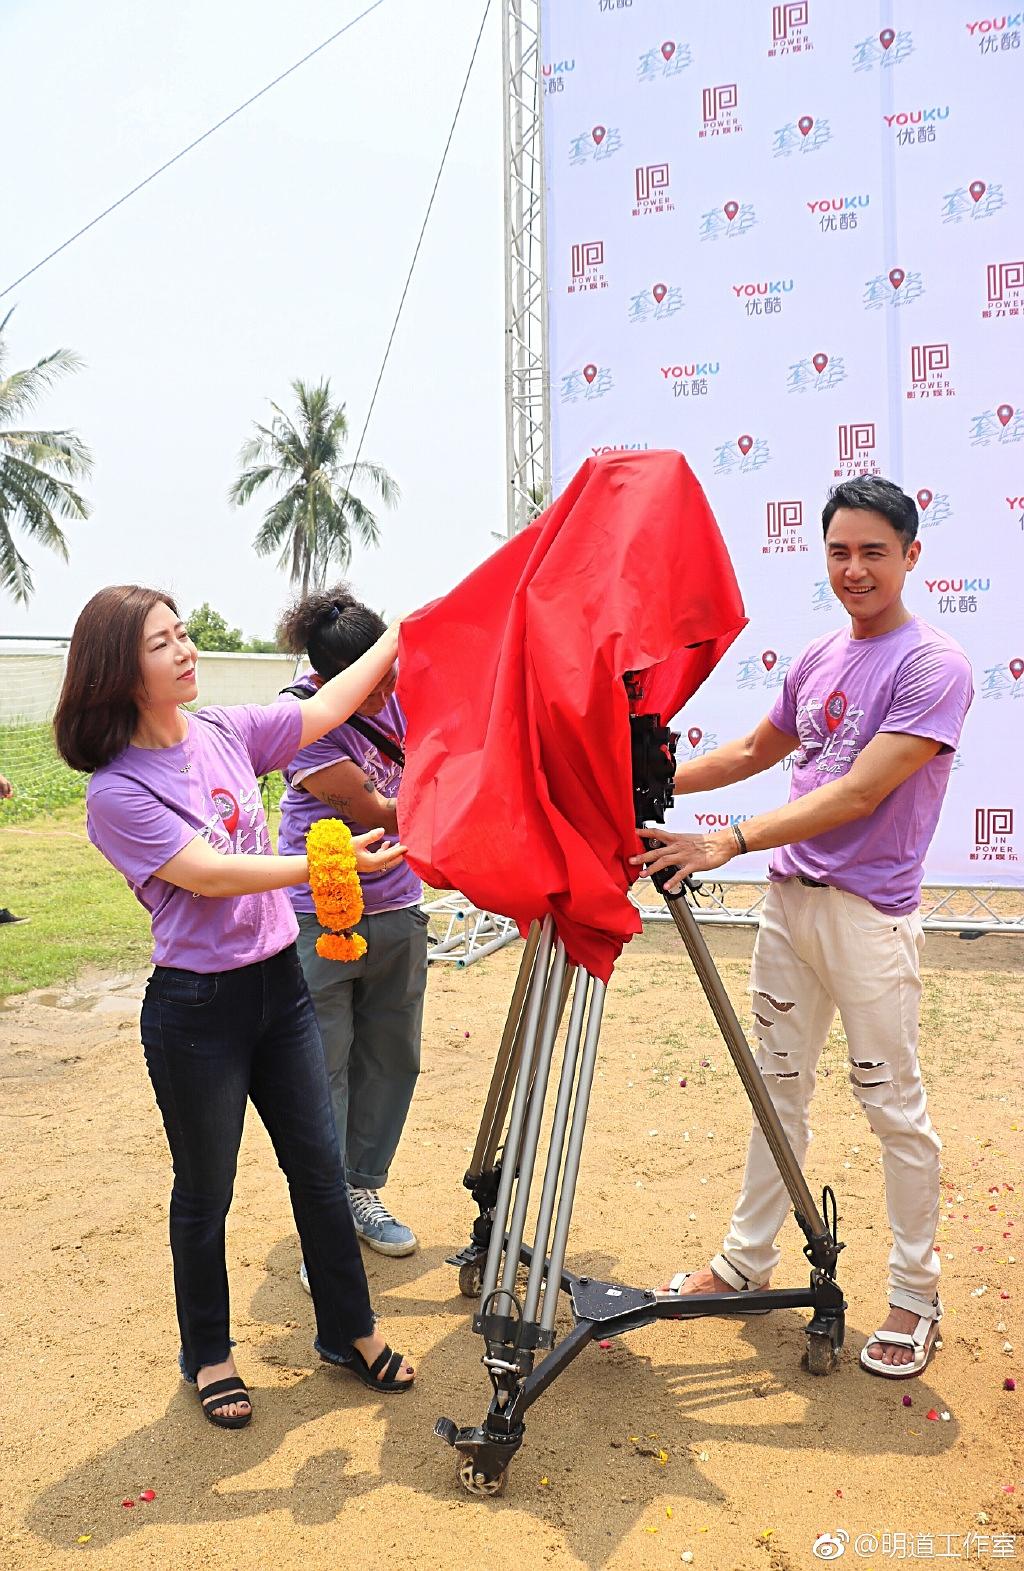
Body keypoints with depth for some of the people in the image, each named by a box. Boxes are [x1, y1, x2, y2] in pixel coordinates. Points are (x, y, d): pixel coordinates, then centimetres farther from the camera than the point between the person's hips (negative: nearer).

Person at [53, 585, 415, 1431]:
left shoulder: (225, 732, 2)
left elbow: (323, 710, 10)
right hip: (196, 1009, -5)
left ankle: (350, 1331, 33)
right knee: (205, 1192, 12)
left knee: (320, 1169, 14)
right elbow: (209, 874, -22)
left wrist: (402, 632, 9)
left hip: (280, 981, 6)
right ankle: (208, 1357, 35)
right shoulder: (117, 792, -15)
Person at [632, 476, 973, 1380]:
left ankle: (916, 1296, 22)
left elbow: (857, 794, -21)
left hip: (871, 914, -7)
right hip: (789, 897, 7)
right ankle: (747, 1261, 28)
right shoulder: (817, 659, 11)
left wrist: (728, 843, -27)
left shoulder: (934, 666, -13)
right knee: (778, 1086, 15)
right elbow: (757, 750, 22)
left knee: (895, 1106, 4)